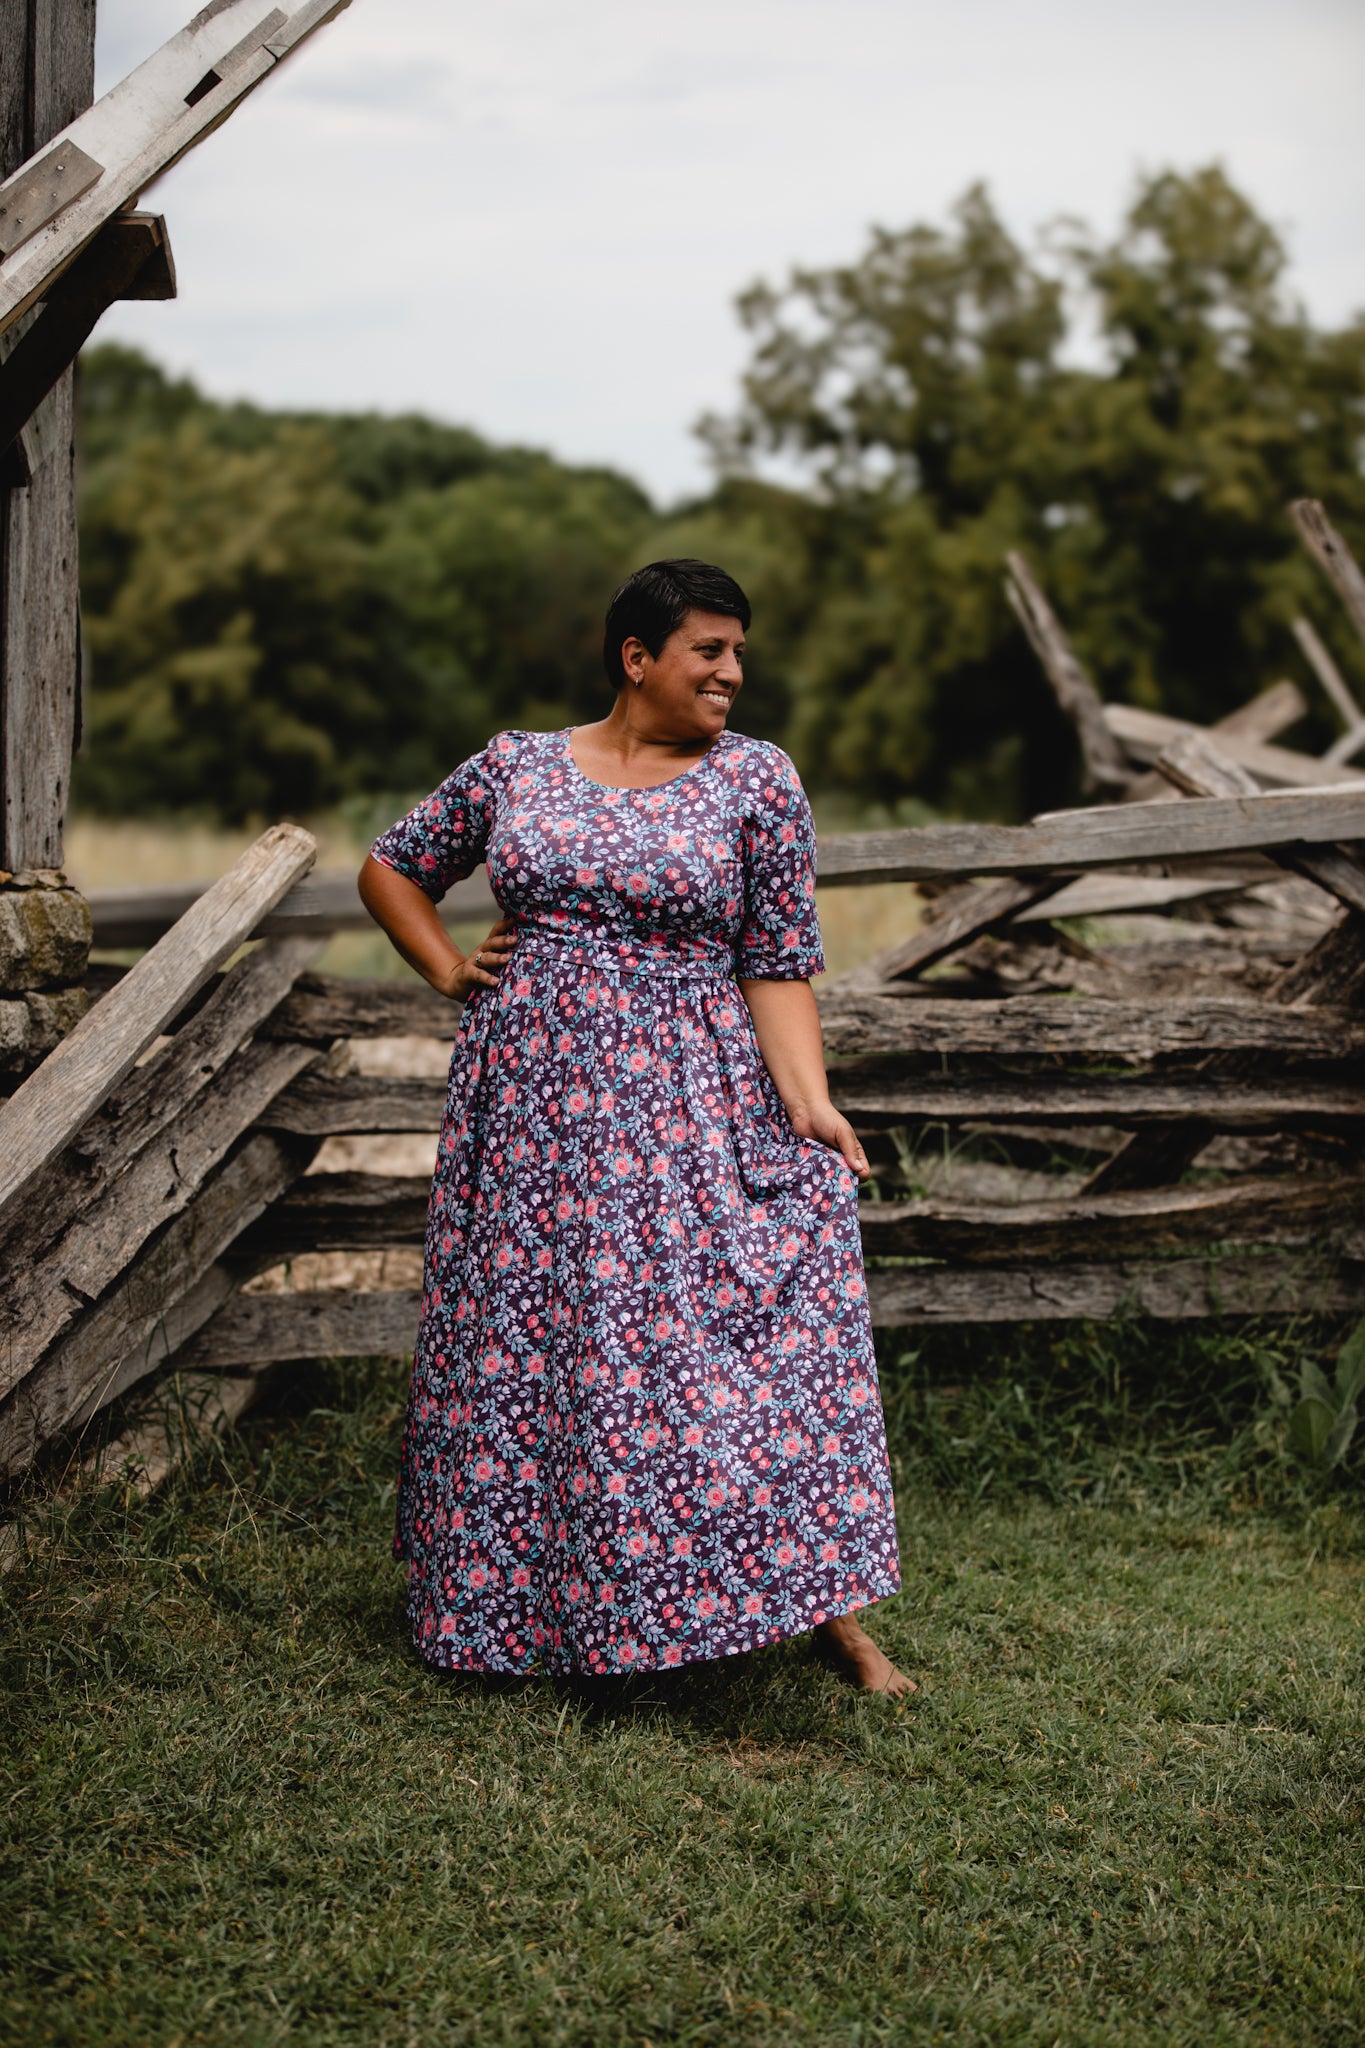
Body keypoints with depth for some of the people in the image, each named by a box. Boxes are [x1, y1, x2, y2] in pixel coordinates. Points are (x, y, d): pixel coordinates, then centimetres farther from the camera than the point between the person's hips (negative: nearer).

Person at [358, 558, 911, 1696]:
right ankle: (514, 1608, 24)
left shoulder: (756, 778, 1)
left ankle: (831, 1606, -2)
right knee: (523, 1341, 8)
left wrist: (809, 1100, -15)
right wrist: (450, 970, 6)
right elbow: (391, 867, 20)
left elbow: (779, 965, -2)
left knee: (740, 1347, -10)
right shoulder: (514, 765, 6)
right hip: (531, 1101, 2)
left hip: (689, 1108, -2)